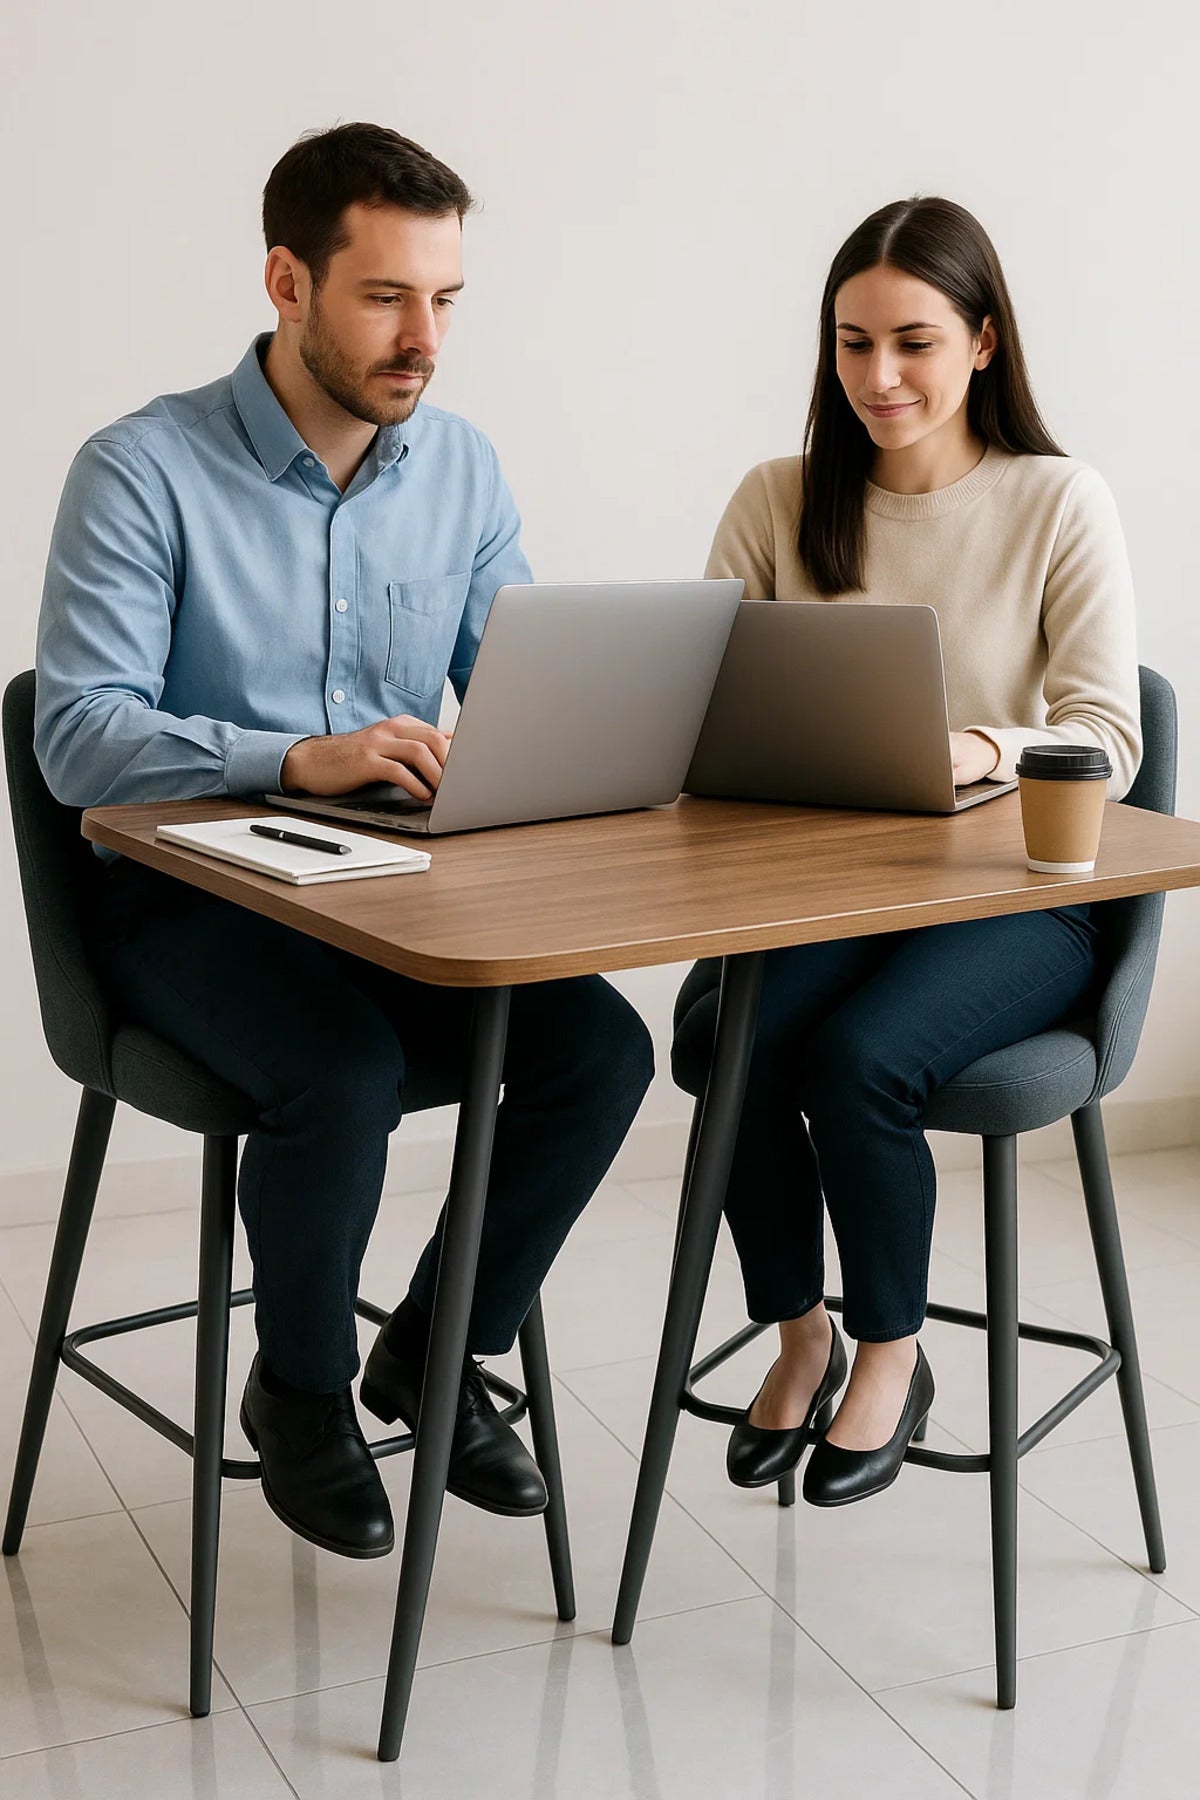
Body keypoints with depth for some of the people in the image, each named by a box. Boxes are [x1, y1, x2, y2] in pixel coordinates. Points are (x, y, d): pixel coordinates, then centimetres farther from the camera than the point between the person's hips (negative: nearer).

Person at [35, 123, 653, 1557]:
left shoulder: (461, 468, 5)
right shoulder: (145, 470, -11)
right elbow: (79, 736, -19)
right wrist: (295, 759, -33)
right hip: (190, 896, -4)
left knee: (602, 1046, -19)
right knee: (346, 1075, -33)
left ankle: (439, 1353, 6)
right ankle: (300, 1395, -1)